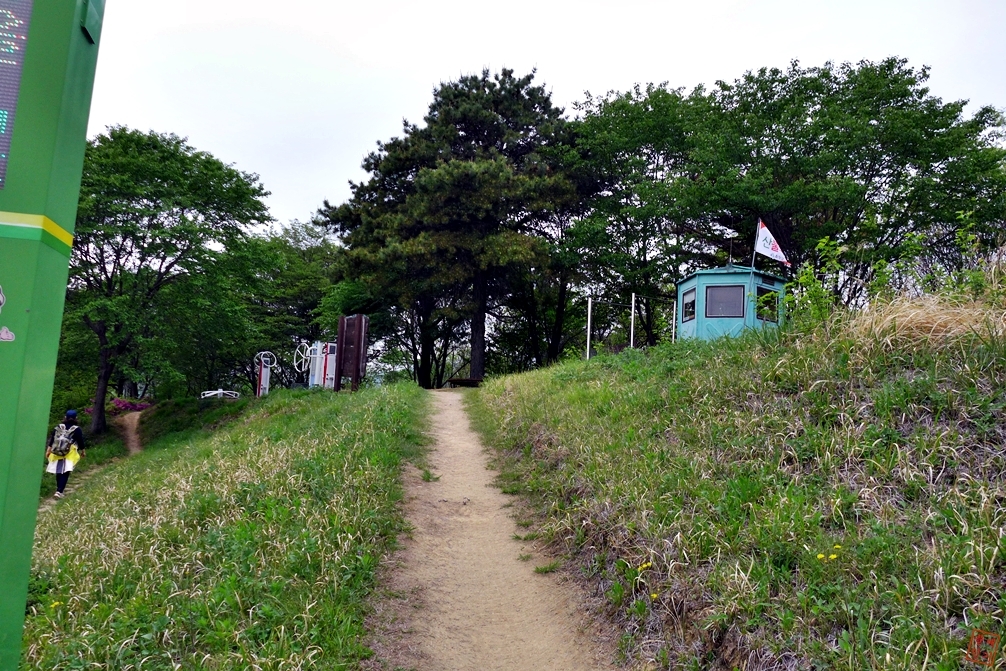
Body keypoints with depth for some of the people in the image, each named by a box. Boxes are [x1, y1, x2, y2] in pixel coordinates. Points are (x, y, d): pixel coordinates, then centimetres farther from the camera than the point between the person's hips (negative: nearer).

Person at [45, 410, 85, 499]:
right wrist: (82, 451, 16)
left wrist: (48, 450, 9)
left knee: (59, 472, 17)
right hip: (69, 454, -4)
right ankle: (59, 491, -16)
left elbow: (51, 439, 4)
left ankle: (59, 489, 28)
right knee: (65, 473, -4)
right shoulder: (77, 429, -4)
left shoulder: (58, 427, 5)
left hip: (57, 452, 4)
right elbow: (81, 442, 2)